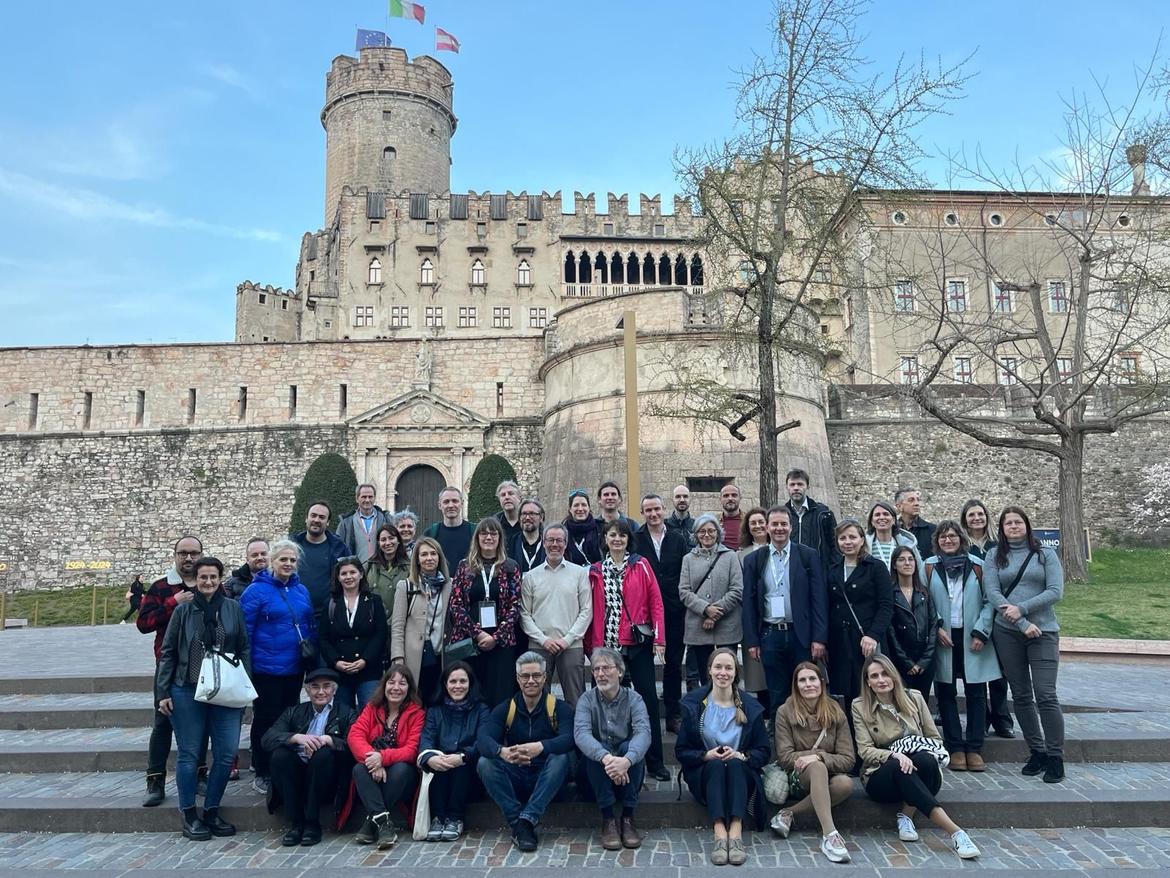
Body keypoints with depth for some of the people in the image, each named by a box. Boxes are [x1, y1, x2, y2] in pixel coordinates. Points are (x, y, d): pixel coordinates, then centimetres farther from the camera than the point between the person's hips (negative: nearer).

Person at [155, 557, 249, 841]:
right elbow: (167, 653, 6)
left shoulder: (233, 609, 4)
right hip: (187, 691, -1)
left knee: (227, 754, 0)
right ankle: (189, 816, 19)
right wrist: (163, 692, 2)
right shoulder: (183, 610, 2)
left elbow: (244, 650, 8)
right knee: (189, 754, 6)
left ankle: (211, 812, 17)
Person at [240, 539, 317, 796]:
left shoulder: (301, 591, 8)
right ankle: (262, 774, 17)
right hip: (266, 669, -6)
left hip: (295, 669, 6)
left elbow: (311, 628, 15)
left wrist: (313, 663, 11)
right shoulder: (256, 591, -8)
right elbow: (245, 631, -9)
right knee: (266, 720, 4)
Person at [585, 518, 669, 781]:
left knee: (648, 697, -1)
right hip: (608, 644, 2)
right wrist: (593, 645, 5)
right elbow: (594, 611, 8)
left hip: (638, 642, -2)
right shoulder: (596, 571, 7)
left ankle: (655, 761, 8)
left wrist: (658, 638, -7)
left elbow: (655, 601, -1)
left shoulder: (641, 565, 1)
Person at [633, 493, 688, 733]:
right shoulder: (635, 540, 0)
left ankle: (673, 715, 18)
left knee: (674, 664, 8)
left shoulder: (678, 540, 7)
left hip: (674, 612, 2)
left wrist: (686, 606, 0)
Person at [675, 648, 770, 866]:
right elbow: (681, 750, 2)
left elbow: (764, 751, 3)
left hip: (741, 774, 0)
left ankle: (736, 833, -47)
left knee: (734, 764, -32)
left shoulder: (750, 707, 7)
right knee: (715, 765, -33)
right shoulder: (693, 704, 4)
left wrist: (741, 756, -17)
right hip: (705, 773, 0)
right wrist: (706, 755, -18)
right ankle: (720, 833, -49)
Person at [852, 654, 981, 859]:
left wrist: (927, 748, -15)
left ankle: (906, 816, -17)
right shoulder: (860, 706, -1)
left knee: (926, 759, -34)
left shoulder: (914, 697, 4)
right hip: (881, 776, -2)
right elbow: (865, 750, -7)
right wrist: (894, 755, -26)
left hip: (917, 773, 2)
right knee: (899, 767, -37)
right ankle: (954, 831, -41)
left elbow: (936, 738, 9)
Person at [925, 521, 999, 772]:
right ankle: (955, 748, 12)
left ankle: (974, 749, 13)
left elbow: (989, 600, 0)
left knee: (976, 694, 3)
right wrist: (936, 627, -9)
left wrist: (981, 632, -8)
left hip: (972, 638, 0)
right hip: (943, 638, 0)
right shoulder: (929, 566, 3)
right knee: (946, 694, 4)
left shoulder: (977, 565, 3)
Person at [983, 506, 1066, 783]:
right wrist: (1023, 624, -12)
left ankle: (1055, 758, 1)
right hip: (1007, 633, 2)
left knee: (1045, 695, -8)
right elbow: (992, 593, -4)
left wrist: (1021, 608, -14)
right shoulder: (995, 557, 6)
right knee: (1021, 696, 7)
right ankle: (1036, 752, 19)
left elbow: (1056, 591, -4)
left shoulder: (1045, 554, 5)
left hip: (1044, 631, -2)